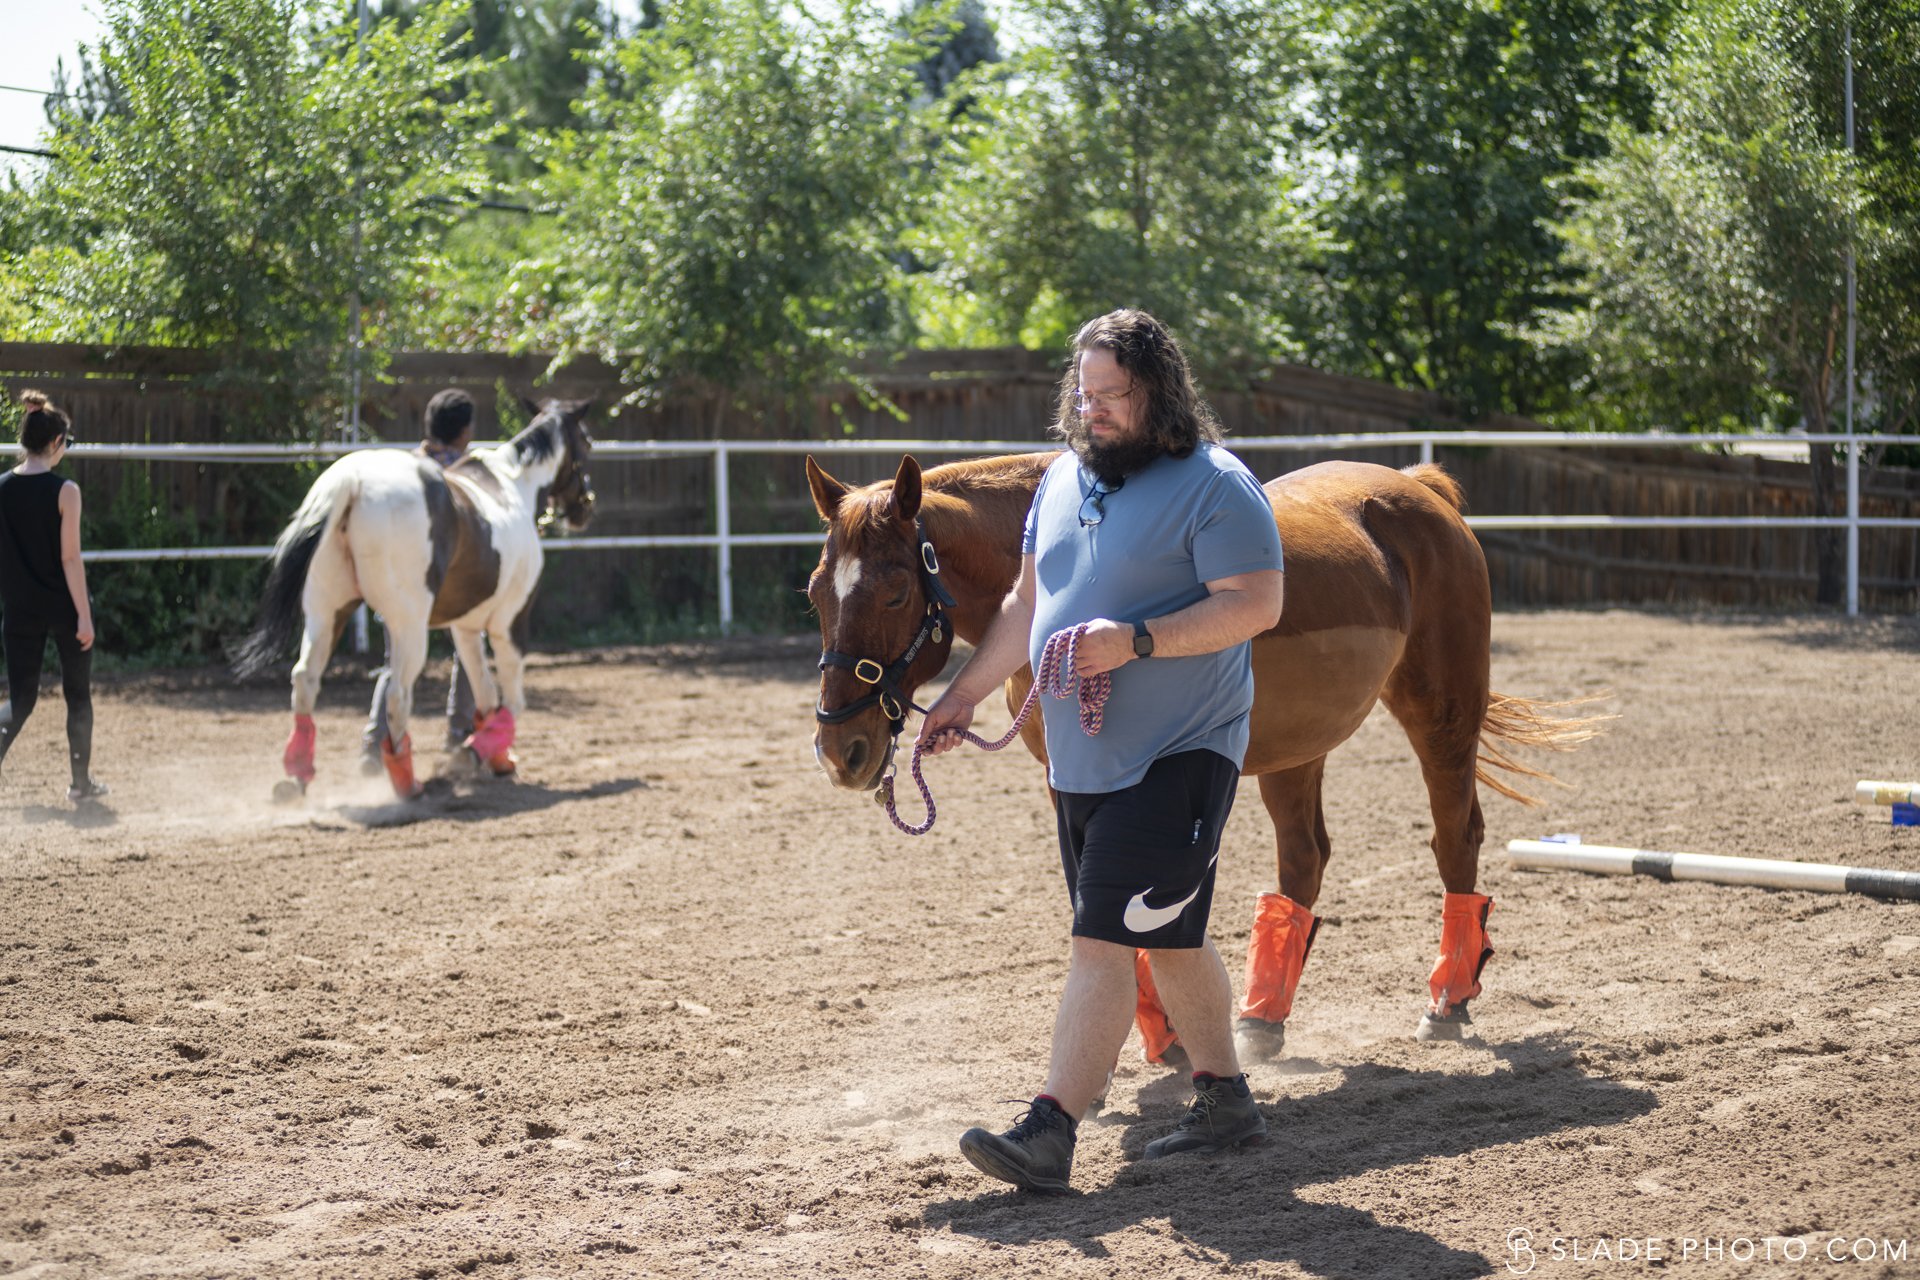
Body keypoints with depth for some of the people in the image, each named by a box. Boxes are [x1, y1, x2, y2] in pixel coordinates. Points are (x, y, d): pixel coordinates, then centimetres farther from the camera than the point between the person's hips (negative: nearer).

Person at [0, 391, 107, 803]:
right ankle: (81, 783, 19)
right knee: (78, 694, 14)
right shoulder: (64, 491, -12)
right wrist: (84, 614, -11)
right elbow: (70, 558, -14)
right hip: (64, 608, -3)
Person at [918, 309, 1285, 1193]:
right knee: (1166, 936, 16)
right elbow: (1026, 604, 20)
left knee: (1105, 939, -13)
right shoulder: (1064, 480, 13)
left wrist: (1137, 640, -27)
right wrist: (965, 693, 15)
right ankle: (1224, 1101, 29)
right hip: (1082, 757, 8)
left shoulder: (1214, 487, -12)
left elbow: (1256, 604, -19)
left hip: (1174, 756, -8)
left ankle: (1049, 1131, -14)